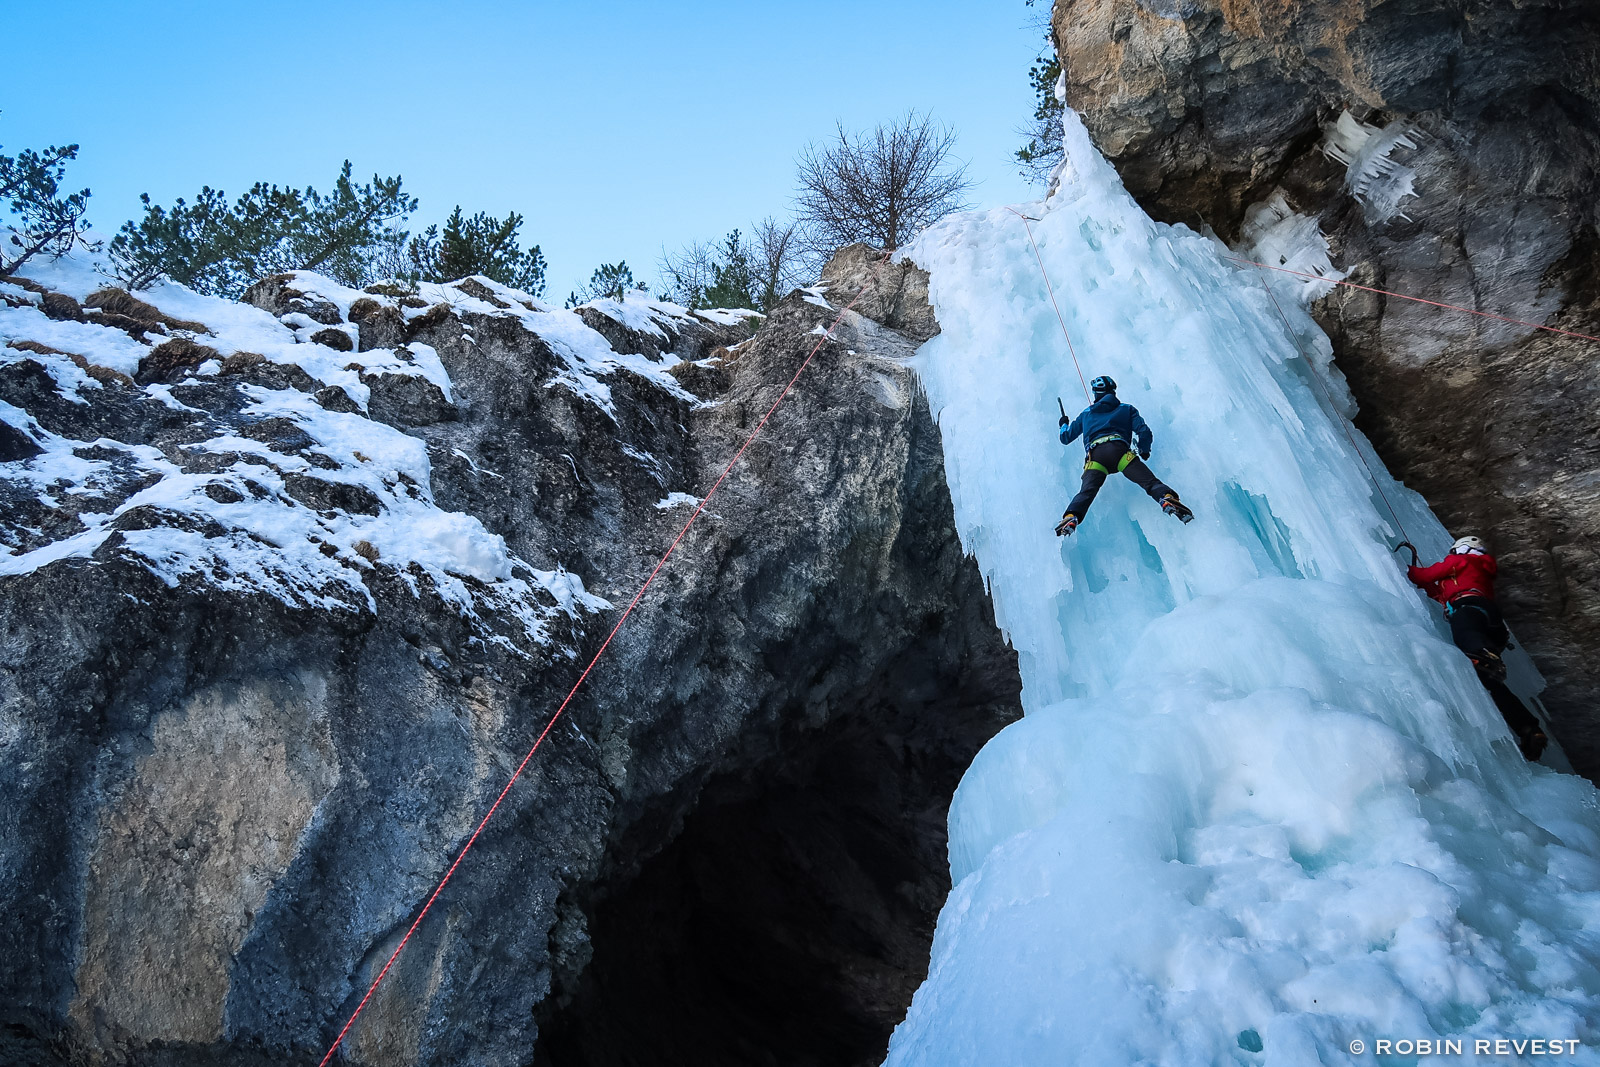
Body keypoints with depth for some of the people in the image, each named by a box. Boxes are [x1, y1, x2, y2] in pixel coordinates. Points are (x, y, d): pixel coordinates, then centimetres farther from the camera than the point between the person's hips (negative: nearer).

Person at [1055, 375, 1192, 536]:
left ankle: (1071, 518, -42)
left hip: (1094, 455, 1)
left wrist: (1064, 424, 60)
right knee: (1149, 481, -12)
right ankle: (1167, 498, -40)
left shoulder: (1086, 414, 33)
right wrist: (1144, 451, 32)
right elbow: (1144, 432, 14)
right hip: (1119, 449, -1)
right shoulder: (1127, 409, 29)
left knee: (1087, 491, -17)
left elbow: (1065, 438, 38)